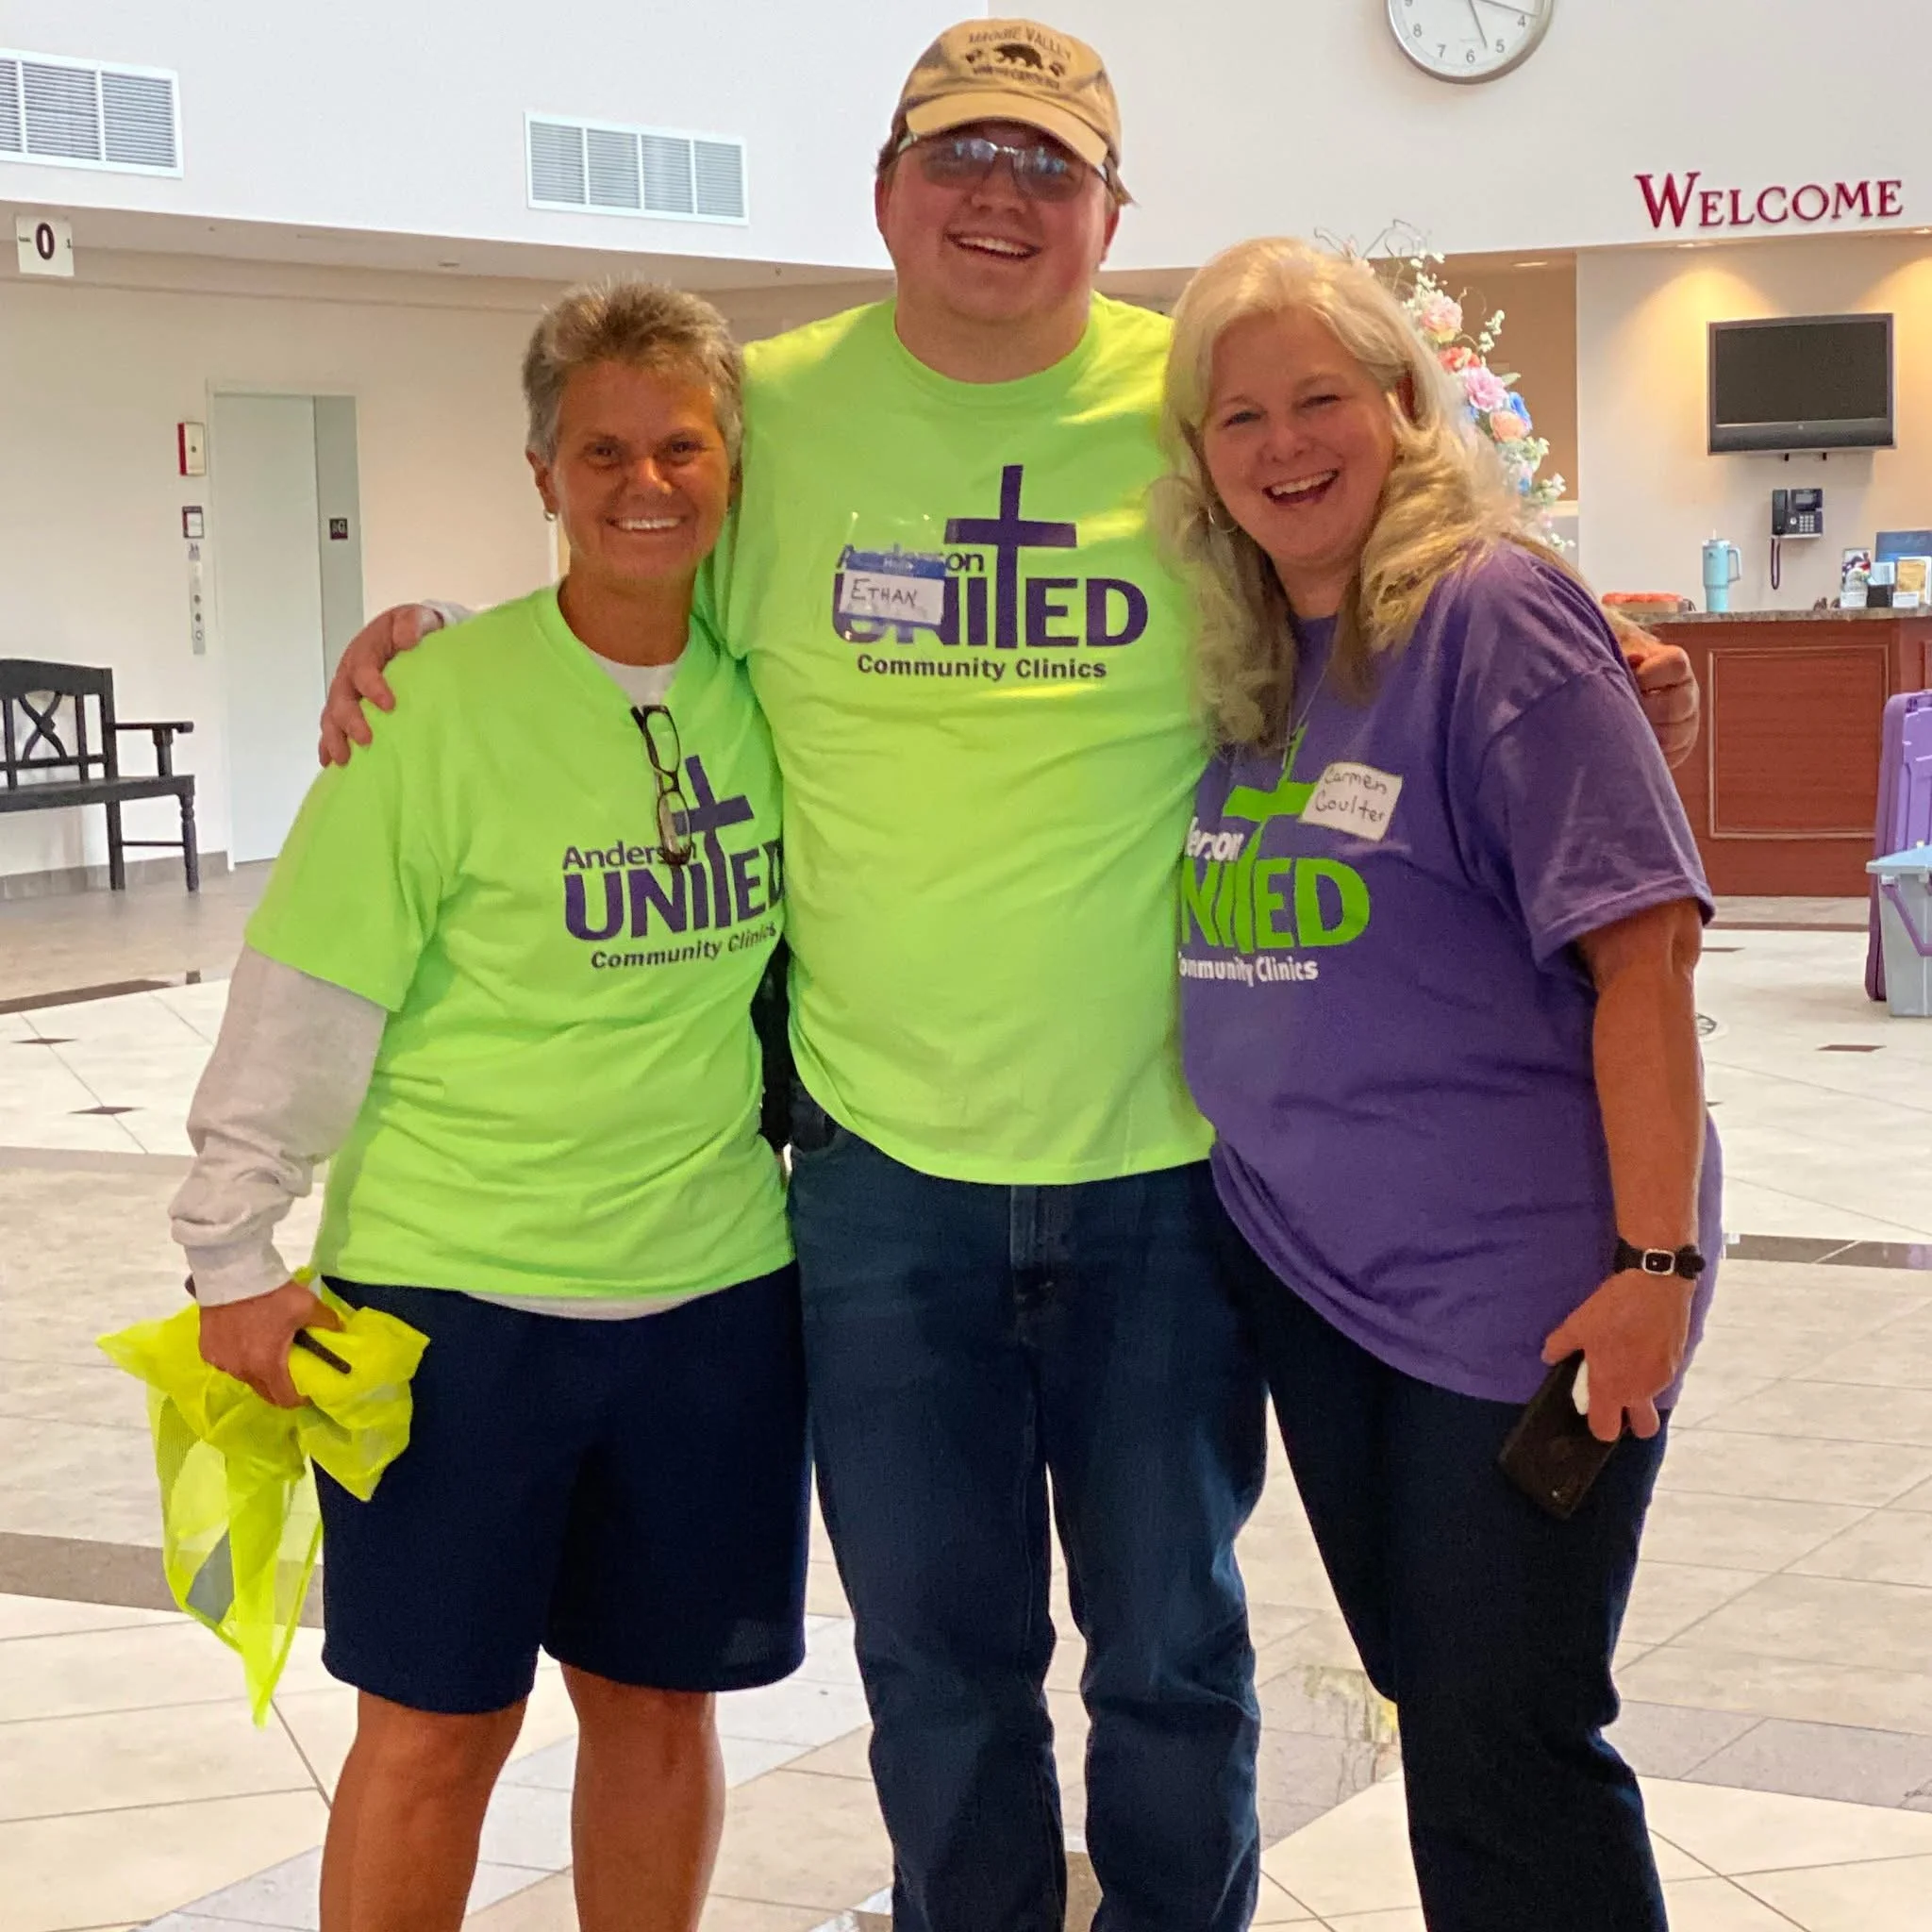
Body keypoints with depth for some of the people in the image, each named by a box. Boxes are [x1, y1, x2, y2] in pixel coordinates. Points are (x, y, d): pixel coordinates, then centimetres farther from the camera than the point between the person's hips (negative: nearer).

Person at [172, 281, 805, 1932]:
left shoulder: (766, 692, 2)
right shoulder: (444, 702, -12)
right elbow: (305, 998, -9)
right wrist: (237, 1255, -8)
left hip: (715, 1286, 4)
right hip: (451, 1287, -4)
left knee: (660, 1700, 14)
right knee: (434, 1725, 5)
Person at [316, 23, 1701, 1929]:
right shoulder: (770, 408, 0)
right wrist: (421, 646, -4)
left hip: (1166, 1156, -1)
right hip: (884, 1161, 1)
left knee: (1173, 1645, 14)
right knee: (936, 1650, 15)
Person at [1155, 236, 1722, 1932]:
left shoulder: (1492, 615, -12)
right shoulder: (1238, 660, 9)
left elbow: (1641, 953, -16)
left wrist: (1656, 1263, -20)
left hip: (1514, 1285, -7)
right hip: (1310, 1273, 7)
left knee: (1507, 1748, 0)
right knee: (1434, 1706, 17)